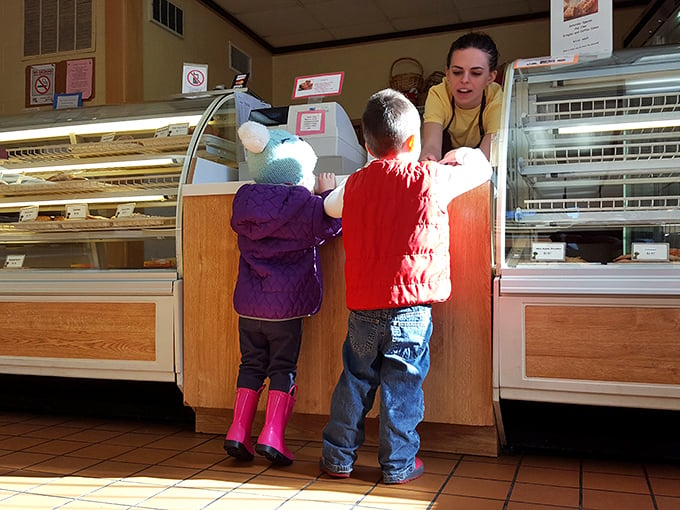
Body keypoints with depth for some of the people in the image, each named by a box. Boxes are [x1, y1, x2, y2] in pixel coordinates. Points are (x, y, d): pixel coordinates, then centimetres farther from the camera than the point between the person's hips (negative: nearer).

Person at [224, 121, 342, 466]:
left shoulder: (243, 202, 5)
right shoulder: (304, 205, -11)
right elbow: (330, 226, -2)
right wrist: (328, 194, 12)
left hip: (247, 304, 5)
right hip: (286, 306, -5)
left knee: (251, 364, 15)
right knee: (283, 368, 6)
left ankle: (238, 431, 13)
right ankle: (272, 435, 1)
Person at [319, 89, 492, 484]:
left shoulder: (353, 186, 6)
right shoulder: (430, 179, -6)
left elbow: (330, 206, 27)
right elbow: (480, 167, 9)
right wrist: (465, 154, 31)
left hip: (363, 306, 4)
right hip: (410, 307, -3)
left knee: (355, 381, 16)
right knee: (402, 387, 7)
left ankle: (338, 458, 25)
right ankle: (398, 464, 19)